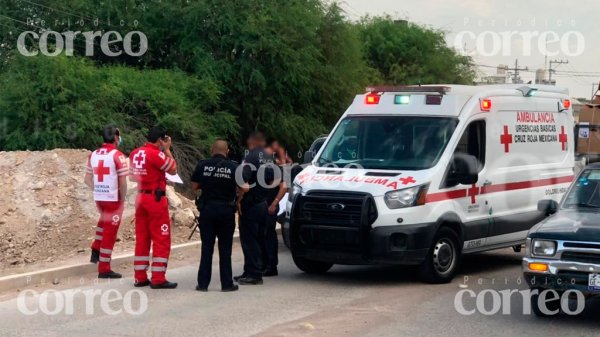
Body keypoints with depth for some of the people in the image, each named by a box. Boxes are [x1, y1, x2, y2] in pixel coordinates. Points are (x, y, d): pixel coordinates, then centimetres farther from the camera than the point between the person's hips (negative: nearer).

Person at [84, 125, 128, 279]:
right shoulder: (117, 155, -14)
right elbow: (122, 182, -16)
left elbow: (88, 179, 10)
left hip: (98, 197, 6)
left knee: (104, 221, 33)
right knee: (110, 232, 3)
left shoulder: (93, 154, 5)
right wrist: (122, 198, -2)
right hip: (113, 198, -6)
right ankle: (104, 269, 7)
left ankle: (96, 250, 25)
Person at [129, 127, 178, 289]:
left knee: (142, 238, 10)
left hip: (140, 197, 8)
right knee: (161, 239, -2)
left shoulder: (135, 154, 8)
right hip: (156, 199, -8)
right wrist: (167, 150, 0)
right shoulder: (156, 154, -15)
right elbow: (173, 169, -6)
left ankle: (140, 277, 12)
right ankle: (158, 279, -5)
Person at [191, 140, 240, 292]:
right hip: (226, 209, -1)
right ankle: (227, 283, 8)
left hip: (207, 208, 1)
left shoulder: (203, 165, -3)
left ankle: (203, 283, 7)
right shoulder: (233, 167, -6)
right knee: (225, 248, 7)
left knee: (207, 247, 7)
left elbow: (194, 186, 2)